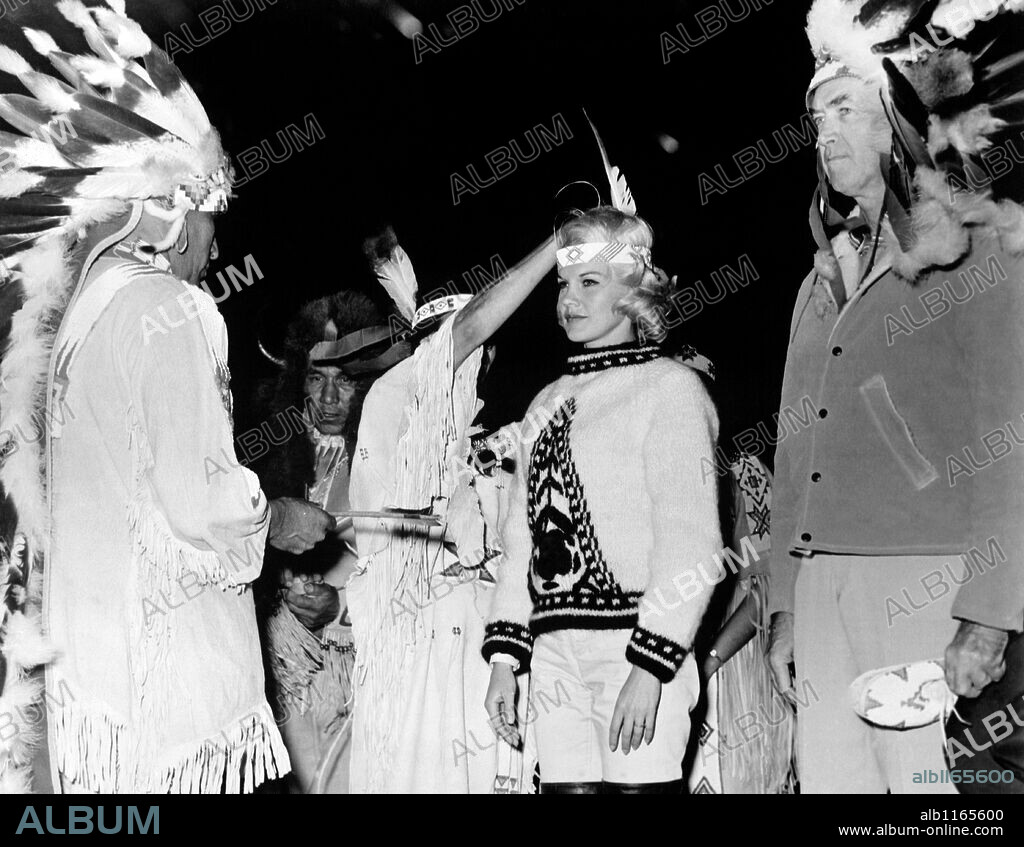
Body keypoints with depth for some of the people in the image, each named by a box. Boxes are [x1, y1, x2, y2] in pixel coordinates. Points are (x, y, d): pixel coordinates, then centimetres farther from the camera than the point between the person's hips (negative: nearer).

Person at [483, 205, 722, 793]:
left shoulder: (670, 387, -1)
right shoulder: (549, 403, 18)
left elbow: (690, 540, -9)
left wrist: (649, 668, -16)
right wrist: (505, 657, 10)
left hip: (634, 643, -5)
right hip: (554, 651, 5)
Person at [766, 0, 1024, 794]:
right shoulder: (823, 281, 20)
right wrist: (786, 606, 14)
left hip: (923, 578, -5)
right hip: (822, 577, 6)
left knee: (922, 775, -7)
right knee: (825, 773, 4)